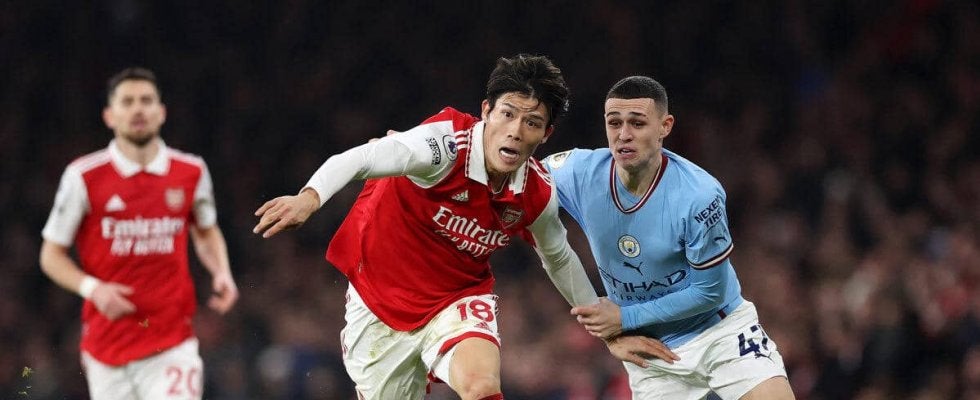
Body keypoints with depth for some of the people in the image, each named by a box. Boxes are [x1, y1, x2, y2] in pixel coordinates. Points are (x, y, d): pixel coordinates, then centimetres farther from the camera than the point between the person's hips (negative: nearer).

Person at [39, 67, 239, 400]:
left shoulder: (192, 172, 3)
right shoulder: (83, 177, -4)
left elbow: (207, 232, 22)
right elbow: (52, 255, 3)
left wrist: (221, 273, 3)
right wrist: (92, 288, -14)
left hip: (172, 344, 0)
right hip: (106, 344, 0)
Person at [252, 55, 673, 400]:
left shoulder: (537, 195, -9)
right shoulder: (448, 142, -26)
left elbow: (560, 260, 12)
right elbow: (362, 158, -42)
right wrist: (310, 196, -62)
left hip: (459, 300, 2)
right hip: (380, 303, -2)